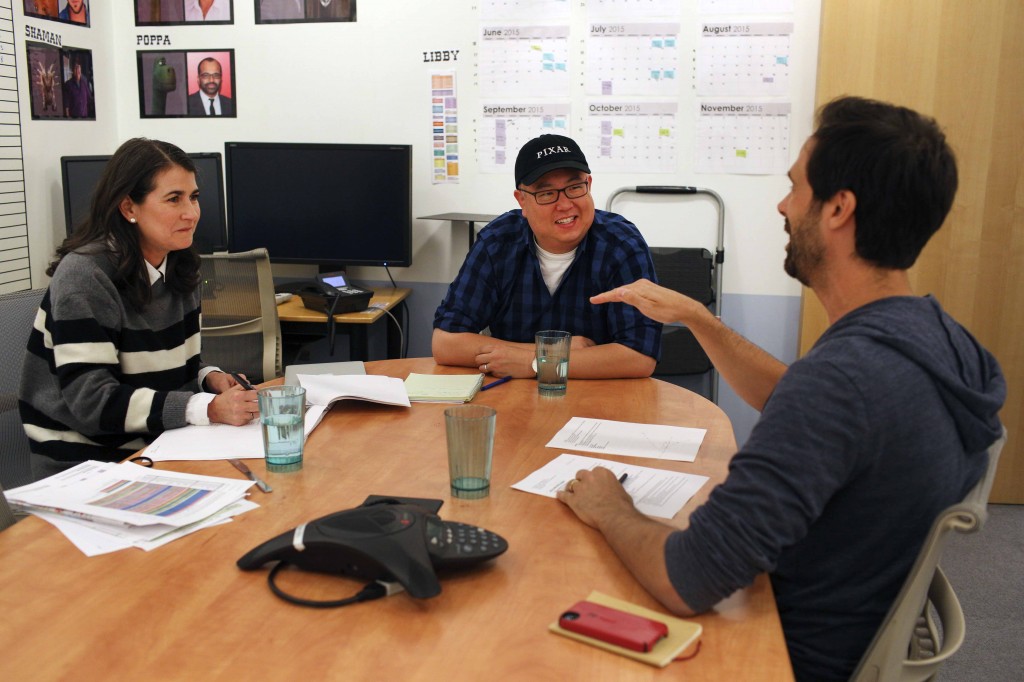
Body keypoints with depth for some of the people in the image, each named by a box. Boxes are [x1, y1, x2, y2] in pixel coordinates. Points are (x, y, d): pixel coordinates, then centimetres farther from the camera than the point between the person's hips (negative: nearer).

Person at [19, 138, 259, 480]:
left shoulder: (179, 267, 5)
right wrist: (208, 408, -30)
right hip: (86, 461, -7)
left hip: (158, 445, 7)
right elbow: (92, 401, -23)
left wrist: (208, 376, -5)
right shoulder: (83, 277, -16)